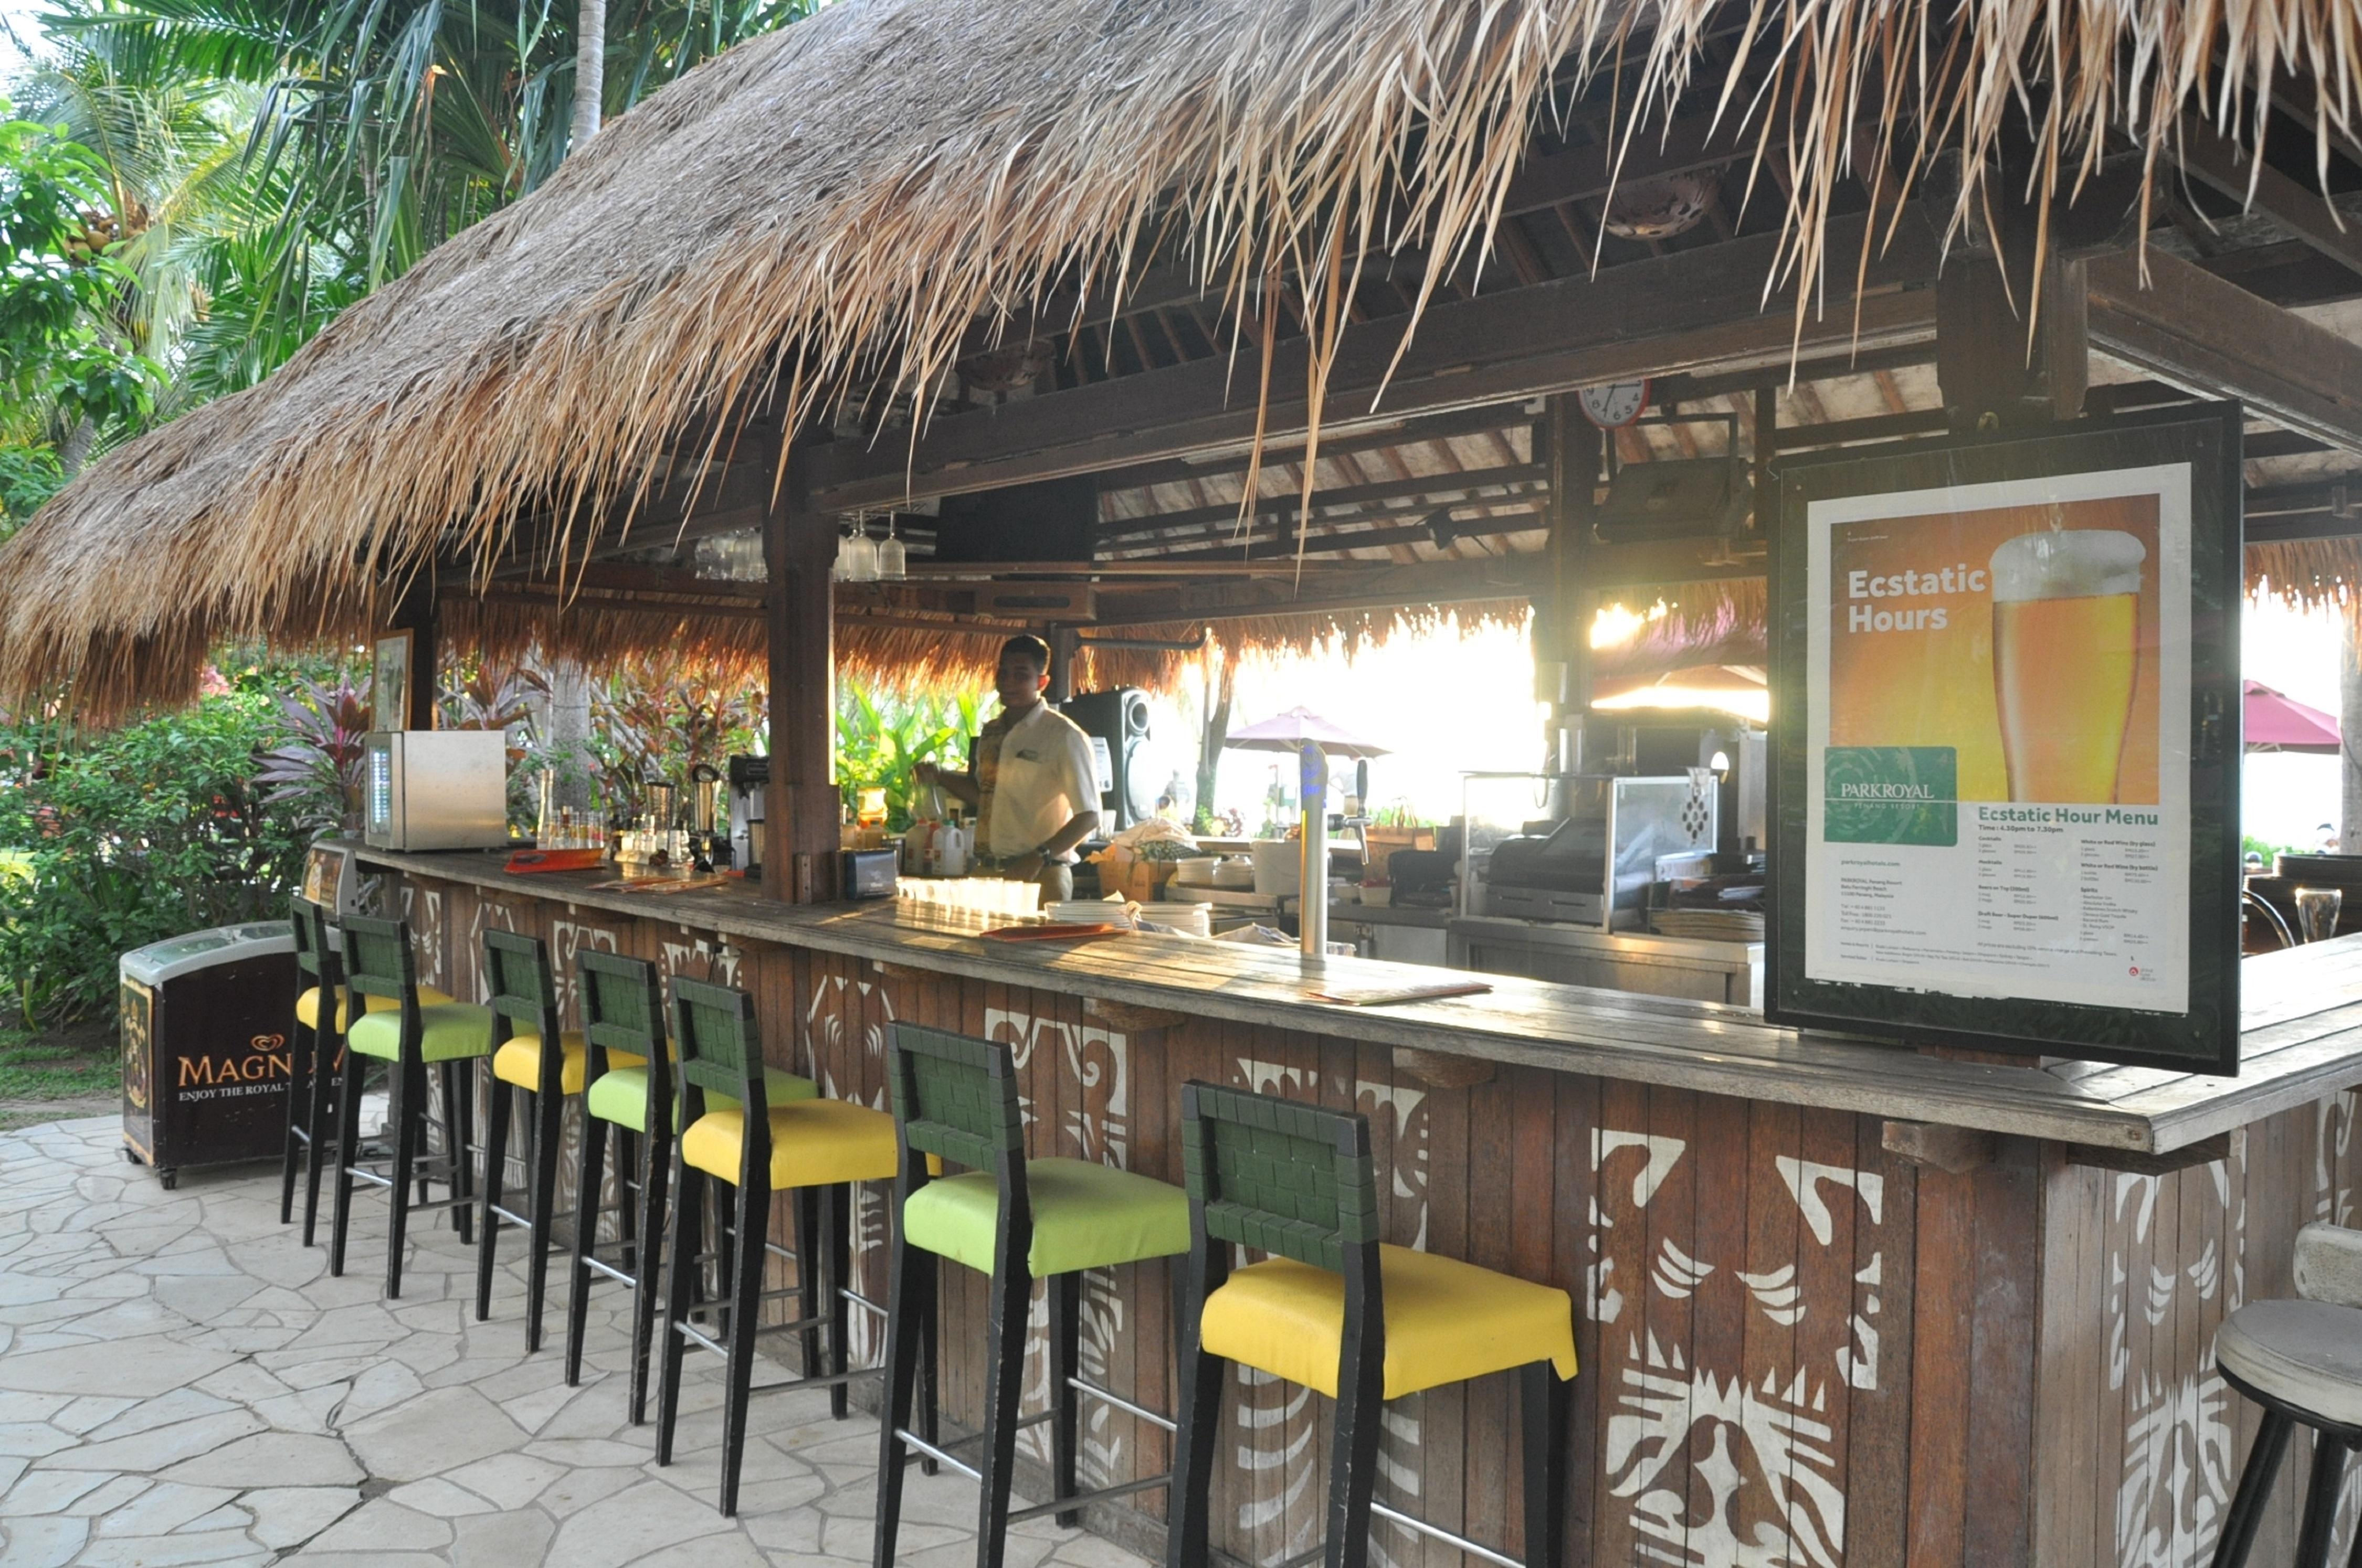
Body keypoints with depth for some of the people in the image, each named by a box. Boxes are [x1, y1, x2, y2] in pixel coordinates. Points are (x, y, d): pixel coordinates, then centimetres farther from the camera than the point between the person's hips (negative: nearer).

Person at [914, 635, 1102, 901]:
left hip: (1039, 877, -6)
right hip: (986, 873, 6)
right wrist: (939, 777, 13)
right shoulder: (991, 733, 14)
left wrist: (1039, 857, -18)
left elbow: (1088, 816, -9)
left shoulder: (1064, 736, -7)